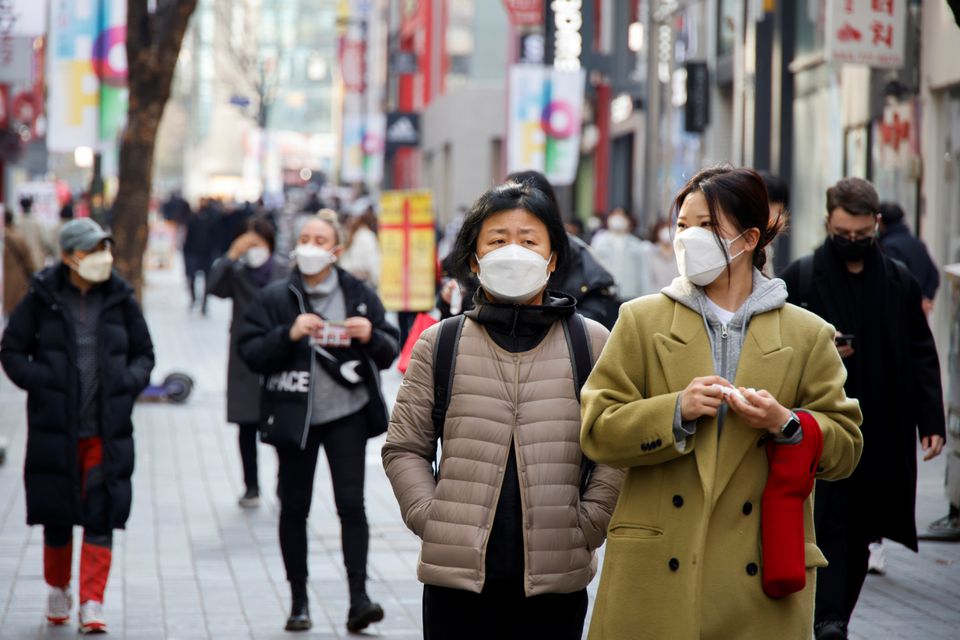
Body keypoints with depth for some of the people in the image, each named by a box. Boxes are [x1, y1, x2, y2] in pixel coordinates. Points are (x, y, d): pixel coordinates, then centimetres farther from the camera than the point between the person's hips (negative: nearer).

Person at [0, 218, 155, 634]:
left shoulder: (119, 299, 5)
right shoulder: (42, 298, -1)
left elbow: (144, 353, 14)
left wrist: (129, 382, -4)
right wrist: (40, 382, -11)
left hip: (107, 429, 1)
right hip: (54, 428, -1)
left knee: (102, 515, -5)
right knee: (56, 514, 7)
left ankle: (92, 604, -2)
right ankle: (57, 588, 30)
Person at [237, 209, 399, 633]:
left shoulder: (359, 295, 5)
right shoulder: (274, 299, 2)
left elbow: (389, 353, 7)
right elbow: (250, 353, -5)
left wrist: (371, 336, -14)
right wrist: (289, 334, -20)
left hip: (347, 412, 0)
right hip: (295, 415, 0)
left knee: (351, 502, -9)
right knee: (294, 507, 5)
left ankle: (358, 598, -9)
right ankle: (299, 601, 14)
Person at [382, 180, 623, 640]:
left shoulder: (591, 343, 6)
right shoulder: (438, 345, 8)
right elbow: (405, 448, 10)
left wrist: (587, 525, -4)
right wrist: (431, 519, -2)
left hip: (556, 579, 0)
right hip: (457, 574, 0)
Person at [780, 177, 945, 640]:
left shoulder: (900, 282, 8)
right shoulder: (800, 278, 2)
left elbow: (922, 356, 10)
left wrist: (931, 422, 3)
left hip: (882, 434, 3)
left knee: (860, 532, 6)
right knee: (829, 523, -11)